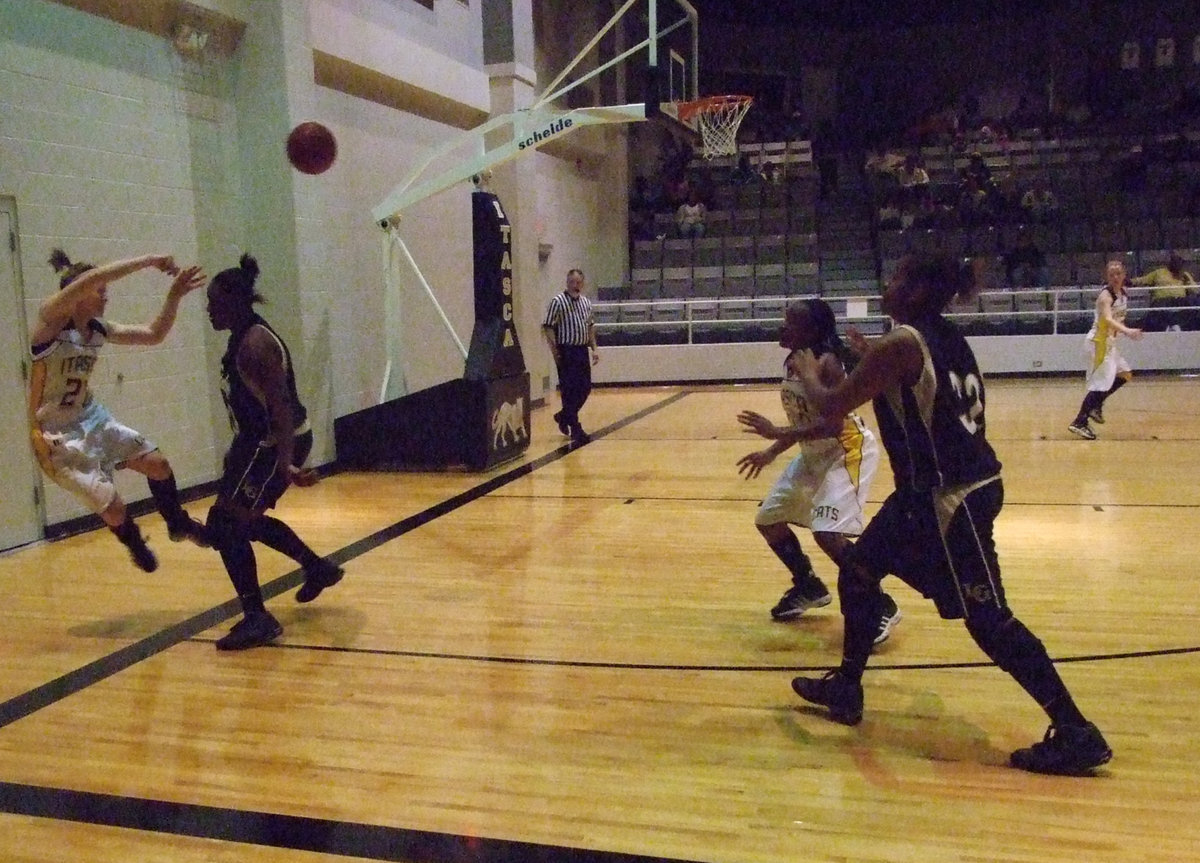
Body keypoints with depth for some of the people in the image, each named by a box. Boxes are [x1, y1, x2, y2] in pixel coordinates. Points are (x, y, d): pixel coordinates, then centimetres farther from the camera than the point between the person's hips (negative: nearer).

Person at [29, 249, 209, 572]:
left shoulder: (98, 328, 0)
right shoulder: (50, 318, -21)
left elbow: (154, 335, 7)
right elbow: (91, 278, -37)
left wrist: (174, 296, -6)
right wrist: (148, 261, -36)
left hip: (92, 417, 7)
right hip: (56, 433, -7)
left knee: (158, 464, 6)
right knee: (113, 508, -7)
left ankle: (178, 524, 31)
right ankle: (135, 545, 26)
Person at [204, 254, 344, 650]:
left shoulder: (256, 343, -22)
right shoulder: (242, 337, 8)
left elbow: (282, 407, -29)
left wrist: (285, 463, -36)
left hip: (276, 444, -11)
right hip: (259, 441, 11)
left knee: (224, 524, -10)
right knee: (244, 519, 23)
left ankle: (257, 619, -3)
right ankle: (318, 568, 38)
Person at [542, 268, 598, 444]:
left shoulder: (586, 302, 11)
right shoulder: (558, 301, -9)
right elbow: (547, 327, -10)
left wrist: (594, 349, 12)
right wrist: (554, 351, -15)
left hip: (582, 350, 7)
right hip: (566, 352, -7)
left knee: (585, 388, 10)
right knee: (570, 390, -4)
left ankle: (564, 416, 31)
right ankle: (576, 430, 2)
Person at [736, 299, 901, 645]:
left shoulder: (827, 364, -24)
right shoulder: (791, 362, 2)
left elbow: (833, 425, -31)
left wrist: (777, 433, -34)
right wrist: (771, 452, 6)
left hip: (847, 451, -10)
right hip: (815, 454, 10)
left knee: (828, 534, -23)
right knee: (768, 519, 13)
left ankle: (882, 606, -5)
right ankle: (808, 587, 32)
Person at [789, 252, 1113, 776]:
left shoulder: (900, 344, -18)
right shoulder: (944, 338, 9)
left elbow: (831, 407, -12)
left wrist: (808, 372, 7)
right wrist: (871, 360, 25)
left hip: (951, 499, -10)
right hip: (932, 493, 10)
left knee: (987, 619, -3)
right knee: (858, 569, 17)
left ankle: (1076, 735, 7)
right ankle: (845, 689, 30)